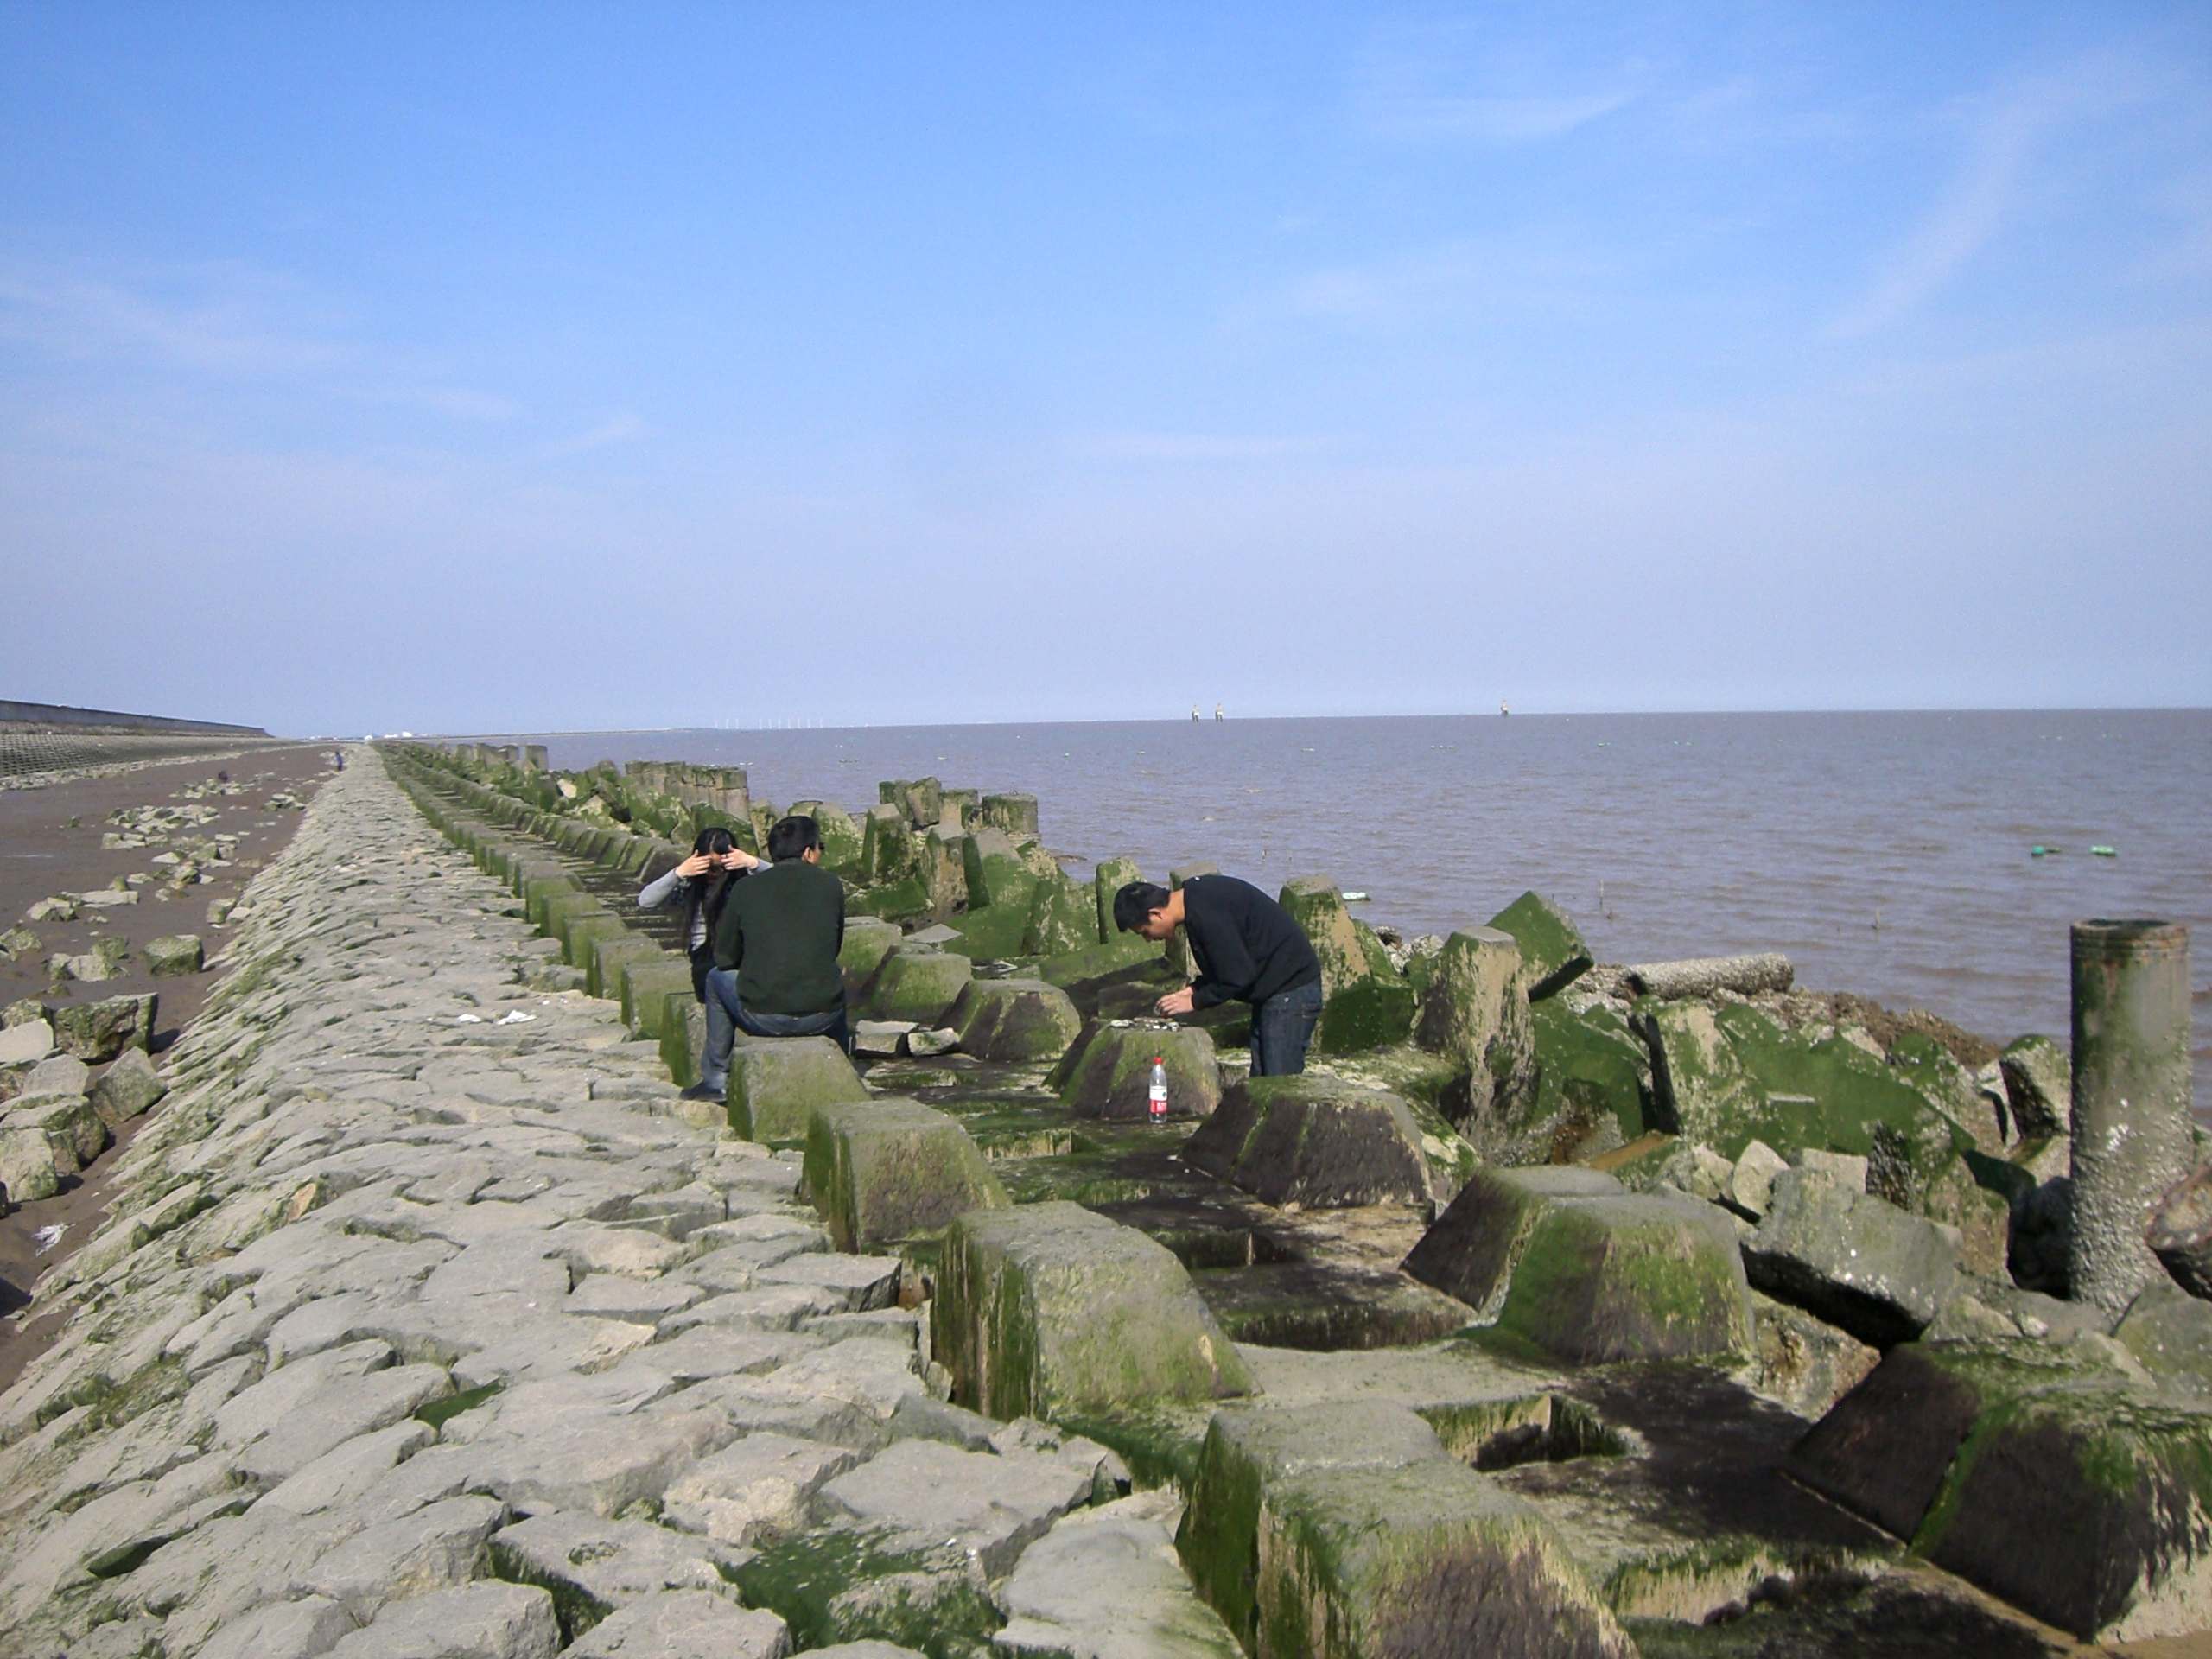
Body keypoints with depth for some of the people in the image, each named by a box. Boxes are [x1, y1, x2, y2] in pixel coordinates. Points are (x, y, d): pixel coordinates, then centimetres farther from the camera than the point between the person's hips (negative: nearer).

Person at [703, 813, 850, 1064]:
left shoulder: (746, 890, -1)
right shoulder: (830, 885, 1)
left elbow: (724, 958, 8)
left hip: (763, 1019, -1)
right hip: (821, 1018, 1)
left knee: (717, 978, 29)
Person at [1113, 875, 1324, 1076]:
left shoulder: (1205, 914, -26)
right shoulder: (1197, 894, 6)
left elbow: (1238, 976, -23)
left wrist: (1195, 1001, -11)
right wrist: (1194, 989, 4)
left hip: (1290, 990, -10)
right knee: (1260, 1081, 13)